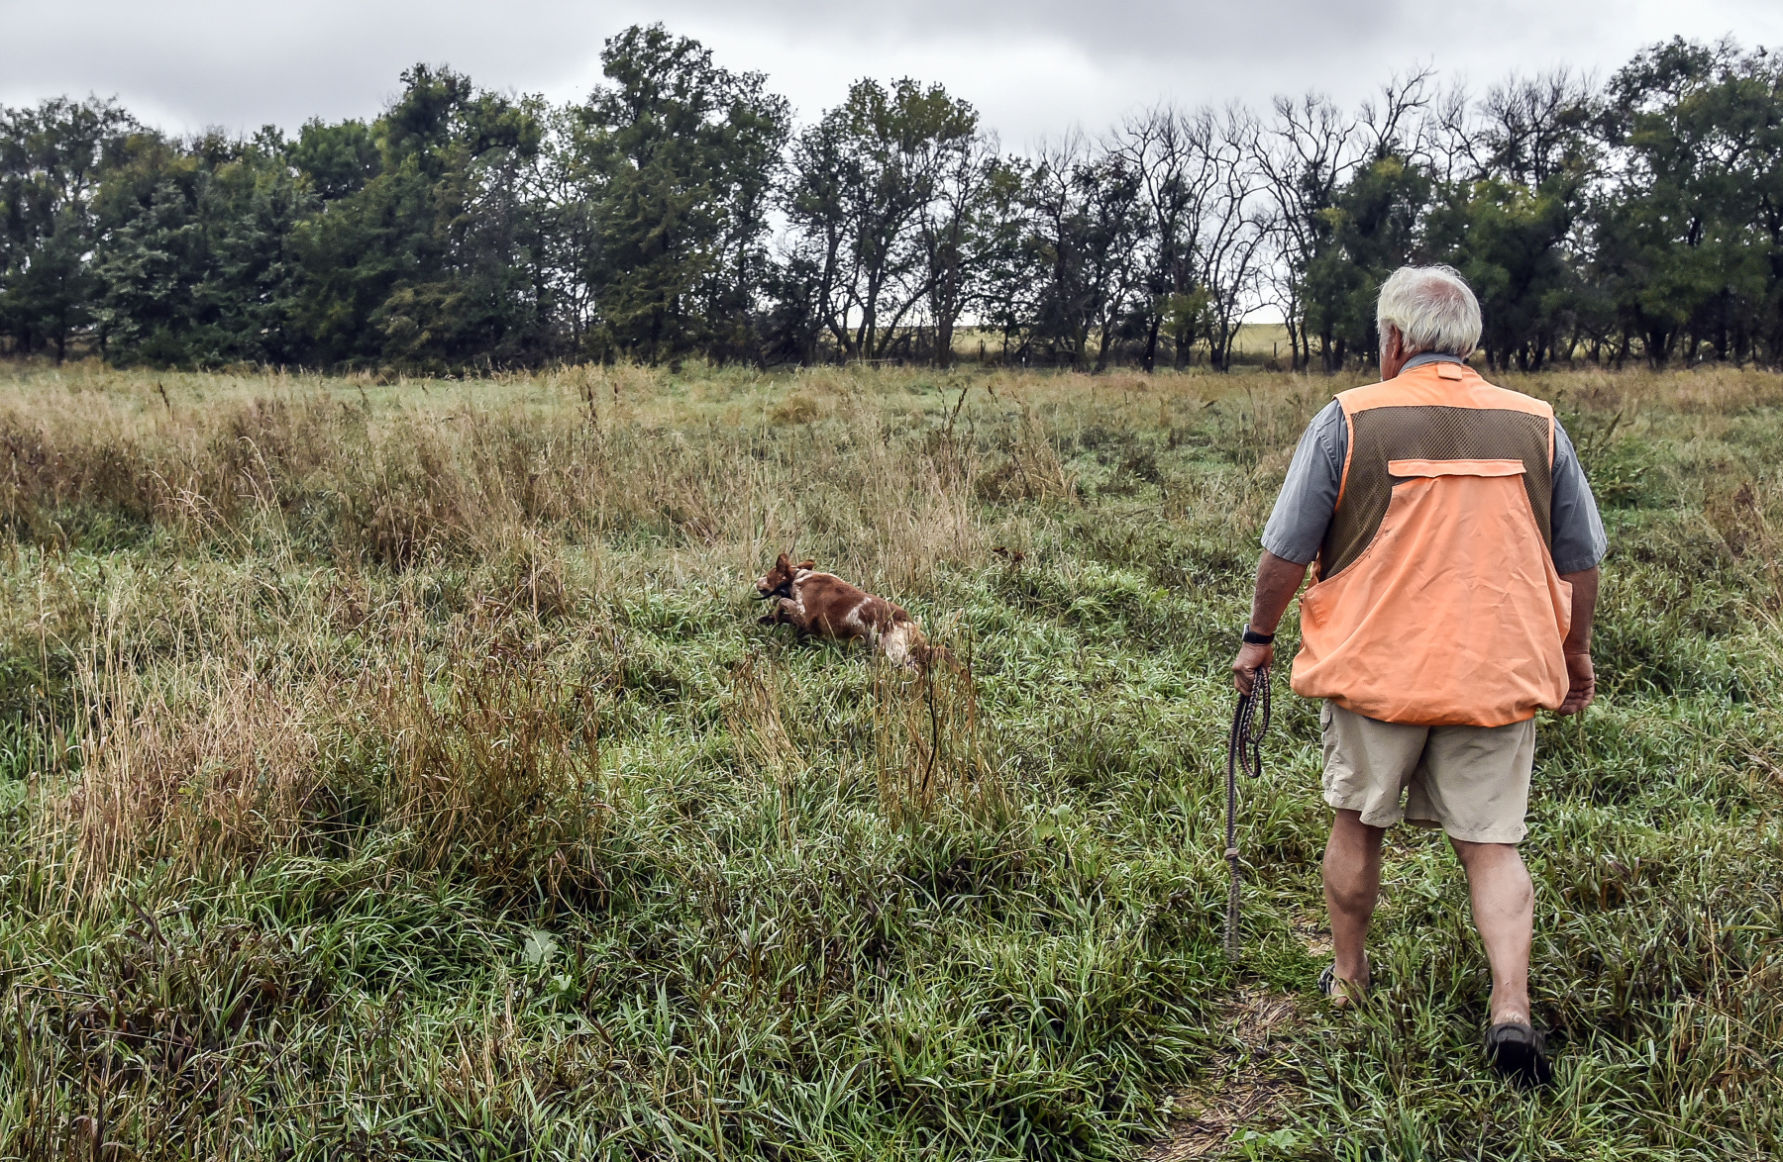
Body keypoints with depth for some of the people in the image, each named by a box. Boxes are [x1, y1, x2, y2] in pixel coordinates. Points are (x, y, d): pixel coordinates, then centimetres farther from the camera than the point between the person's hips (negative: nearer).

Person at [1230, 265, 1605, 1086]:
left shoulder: (1349, 419, -7)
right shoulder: (1536, 426, 3)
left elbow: (1286, 551, -5)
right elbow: (1581, 561, 9)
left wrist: (1259, 637, 10)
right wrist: (1575, 655, 23)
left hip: (1374, 670, -2)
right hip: (1499, 677, 2)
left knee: (1358, 824, 16)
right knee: (1492, 845, 11)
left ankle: (1348, 981, 31)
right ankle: (1512, 1009, -1)